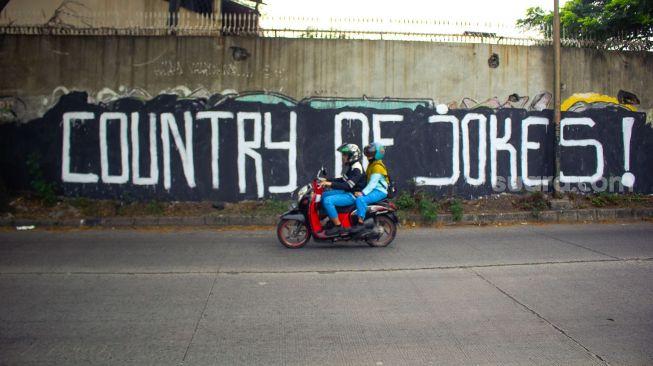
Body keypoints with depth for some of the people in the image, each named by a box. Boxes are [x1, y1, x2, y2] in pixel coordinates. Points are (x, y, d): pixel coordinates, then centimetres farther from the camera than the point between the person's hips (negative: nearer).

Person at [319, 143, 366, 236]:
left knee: (328, 200, -24)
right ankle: (332, 220, 18)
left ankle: (338, 226, -17)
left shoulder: (356, 168, -21)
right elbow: (344, 180, 20)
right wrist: (327, 180, 12)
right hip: (347, 192, 11)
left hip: (353, 195, -11)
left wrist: (331, 184, -33)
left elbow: (348, 185, -29)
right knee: (324, 195, 13)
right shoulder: (349, 165, 10)